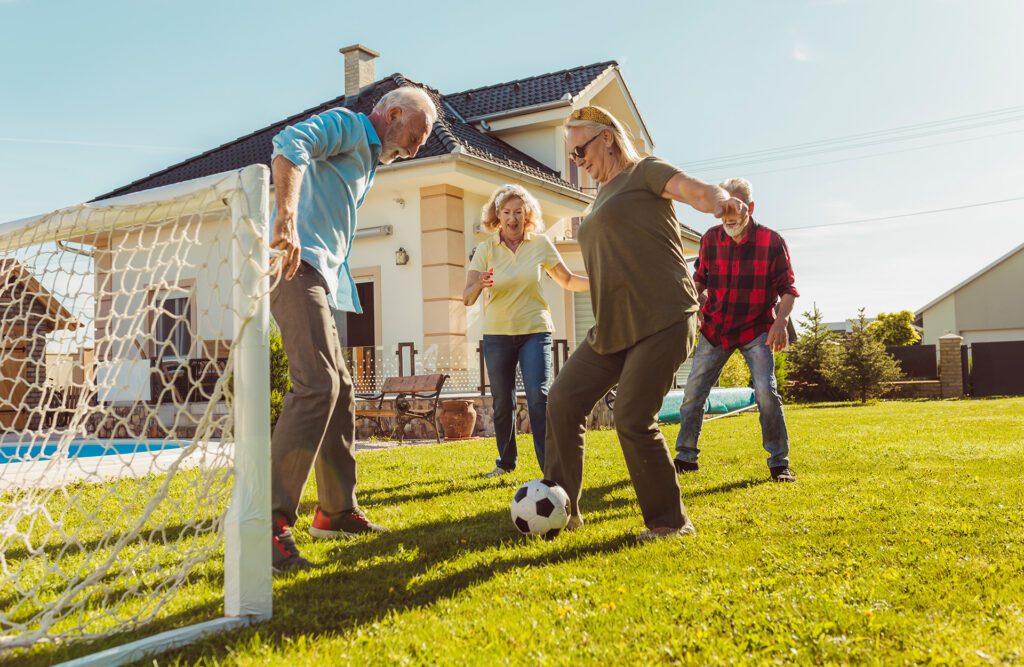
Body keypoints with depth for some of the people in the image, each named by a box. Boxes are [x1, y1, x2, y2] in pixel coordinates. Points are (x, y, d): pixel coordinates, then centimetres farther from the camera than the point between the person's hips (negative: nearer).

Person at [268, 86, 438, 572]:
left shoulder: (366, 160, 29)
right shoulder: (346, 125, 0)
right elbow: (290, 144, -21)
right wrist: (286, 219, -34)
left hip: (317, 277, 11)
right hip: (298, 264, -11)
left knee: (339, 390, 12)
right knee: (316, 385, -21)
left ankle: (336, 512, 22)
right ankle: (272, 523, -22)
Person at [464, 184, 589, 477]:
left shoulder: (540, 244, -3)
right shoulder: (485, 249, -4)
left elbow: (568, 280, 6)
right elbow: (467, 297, -10)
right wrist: (479, 286, -34)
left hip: (534, 330, -1)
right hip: (497, 334, 1)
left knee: (539, 397, -15)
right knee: (502, 402, 9)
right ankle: (506, 461, 28)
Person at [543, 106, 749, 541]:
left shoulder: (644, 172, 1)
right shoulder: (601, 199, 25)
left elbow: (697, 191, -17)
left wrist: (722, 203, -40)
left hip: (662, 321, -8)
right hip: (613, 327, 8)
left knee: (632, 419, -12)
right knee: (563, 400, 1)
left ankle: (670, 522, 5)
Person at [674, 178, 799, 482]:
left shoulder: (772, 241, -10)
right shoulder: (711, 238, -1)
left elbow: (788, 289, -5)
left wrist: (781, 321, -22)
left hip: (756, 329, -3)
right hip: (715, 328, 3)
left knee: (766, 391, -16)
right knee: (693, 391, 2)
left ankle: (779, 463, -1)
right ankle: (686, 457, 17)